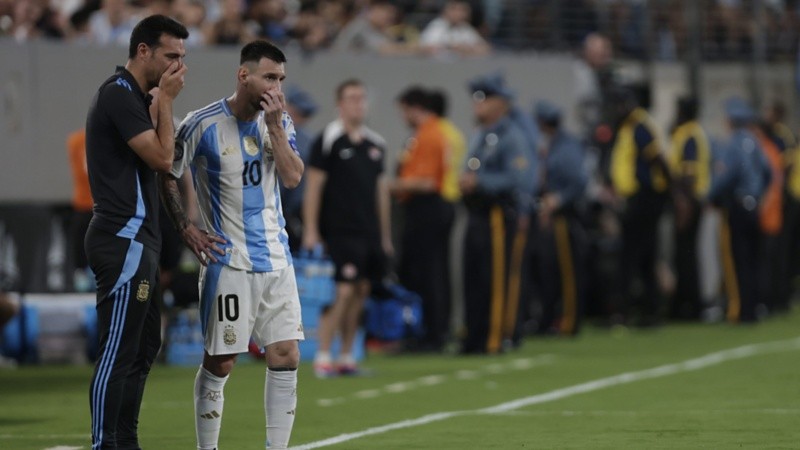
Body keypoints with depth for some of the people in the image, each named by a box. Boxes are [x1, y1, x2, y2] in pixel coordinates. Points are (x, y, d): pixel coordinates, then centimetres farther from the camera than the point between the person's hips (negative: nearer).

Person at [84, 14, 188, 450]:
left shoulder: (130, 96, 17)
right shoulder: (119, 95, -13)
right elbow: (162, 157, -17)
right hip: (124, 241, -11)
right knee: (118, 352, -10)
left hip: (136, 242, 11)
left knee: (142, 349, 13)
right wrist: (166, 99, -10)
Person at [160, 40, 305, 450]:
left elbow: (293, 178, -6)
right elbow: (167, 177, 1)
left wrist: (275, 126, -14)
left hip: (276, 259, 5)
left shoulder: (278, 121, 5)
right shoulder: (202, 124, -8)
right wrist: (186, 229, -5)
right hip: (229, 261, -4)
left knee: (286, 358, 0)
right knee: (219, 363, -1)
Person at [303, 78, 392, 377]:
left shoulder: (376, 144, 14)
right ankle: (323, 357, -8)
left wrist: (385, 235, 18)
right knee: (343, 291, -13)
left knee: (361, 292, 6)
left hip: (370, 233, 6)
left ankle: (347, 358, 13)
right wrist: (311, 230, -12)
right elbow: (313, 186, -7)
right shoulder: (328, 140, -5)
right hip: (340, 230, -6)